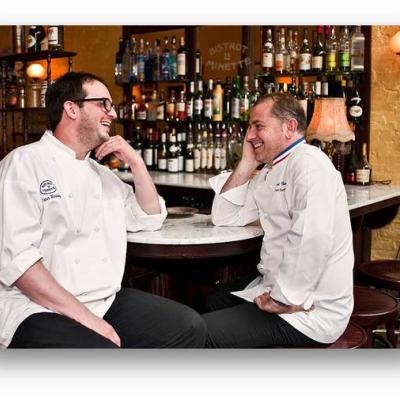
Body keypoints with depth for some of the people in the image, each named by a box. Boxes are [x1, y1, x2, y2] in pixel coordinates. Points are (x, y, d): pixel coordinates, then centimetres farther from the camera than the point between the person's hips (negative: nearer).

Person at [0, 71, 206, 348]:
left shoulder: (99, 172, 19)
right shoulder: (24, 163, -6)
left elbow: (150, 220, 23)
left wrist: (136, 162, 9)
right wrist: (83, 316, -21)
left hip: (108, 302, 8)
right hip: (40, 309, -8)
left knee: (189, 327, -10)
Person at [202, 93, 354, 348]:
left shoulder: (310, 163, -18)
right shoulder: (269, 172, 13)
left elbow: (311, 238, -31)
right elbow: (224, 217, 12)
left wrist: (285, 300, -22)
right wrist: (246, 164, 4)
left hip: (311, 309, -10)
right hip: (277, 286, 10)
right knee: (215, 300, 28)